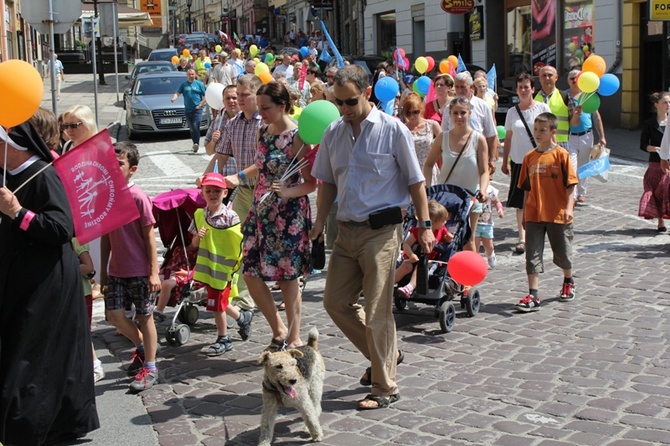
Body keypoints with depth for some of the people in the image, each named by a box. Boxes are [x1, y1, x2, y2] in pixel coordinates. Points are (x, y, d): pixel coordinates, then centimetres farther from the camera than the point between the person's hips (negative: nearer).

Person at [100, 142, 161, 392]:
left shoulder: (138, 197, -13)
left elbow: (149, 236, -11)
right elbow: (106, 236, 11)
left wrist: (154, 272, -12)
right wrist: (103, 270, 12)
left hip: (140, 270, -5)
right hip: (116, 270, 5)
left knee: (145, 316, 5)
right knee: (114, 315, 3)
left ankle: (150, 368, 18)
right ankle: (142, 346, 30)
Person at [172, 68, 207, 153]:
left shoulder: (199, 84, 4)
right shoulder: (184, 84, 11)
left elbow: (205, 96, 2)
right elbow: (177, 93, 2)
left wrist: (200, 105, -9)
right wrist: (174, 98, -20)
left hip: (197, 109, -4)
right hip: (187, 110, 4)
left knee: (196, 126, -17)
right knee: (191, 128, 8)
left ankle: (196, 143, -20)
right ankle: (195, 144, 19)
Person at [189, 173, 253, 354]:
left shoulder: (230, 216, -12)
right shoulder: (199, 215, 2)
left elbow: (241, 241, -12)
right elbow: (194, 245, 8)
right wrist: (198, 236, -12)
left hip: (224, 267, -5)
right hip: (207, 266, 5)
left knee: (217, 305, 1)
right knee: (220, 303, 14)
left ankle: (223, 339, 19)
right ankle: (243, 317, 38)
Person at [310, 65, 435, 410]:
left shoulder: (392, 129, -7)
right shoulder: (334, 132, 8)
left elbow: (415, 181, -3)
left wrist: (424, 225, -6)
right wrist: (320, 223, 8)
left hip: (381, 230, -6)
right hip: (346, 230, 6)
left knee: (377, 311, -2)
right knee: (335, 302, 9)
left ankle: (385, 388, 13)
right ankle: (385, 354, 30)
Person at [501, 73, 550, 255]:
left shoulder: (542, 108, -2)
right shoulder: (512, 112, 5)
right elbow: (508, 138, 10)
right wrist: (505, 162, 10)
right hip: (519, 161, 2)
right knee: (520, 203, 0)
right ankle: (522, 238, 2)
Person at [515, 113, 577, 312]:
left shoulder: (561, 154, -7)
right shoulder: (530, 157, 5)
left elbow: (570, 184, -7)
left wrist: (569, 207, -16)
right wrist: (524, 213, 12)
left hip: (557, 214, -3)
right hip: (534, 214, 3)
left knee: (562, 252, 14)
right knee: (532, 255, -4)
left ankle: (568, 282, 41)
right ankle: (533, 296, -3)